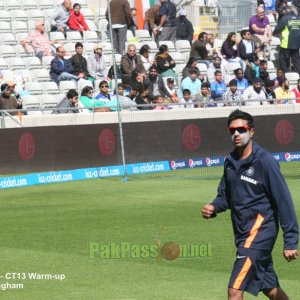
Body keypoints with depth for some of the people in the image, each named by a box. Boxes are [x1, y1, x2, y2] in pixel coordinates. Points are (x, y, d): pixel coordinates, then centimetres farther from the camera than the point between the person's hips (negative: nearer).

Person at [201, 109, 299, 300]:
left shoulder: (265, 161, -13)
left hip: (260, 231, -8)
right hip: (243, 233, 8)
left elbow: (284, 201, -13)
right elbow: (225, 195, 21)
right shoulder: (230, 162, 8)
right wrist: (214, 208, -2)